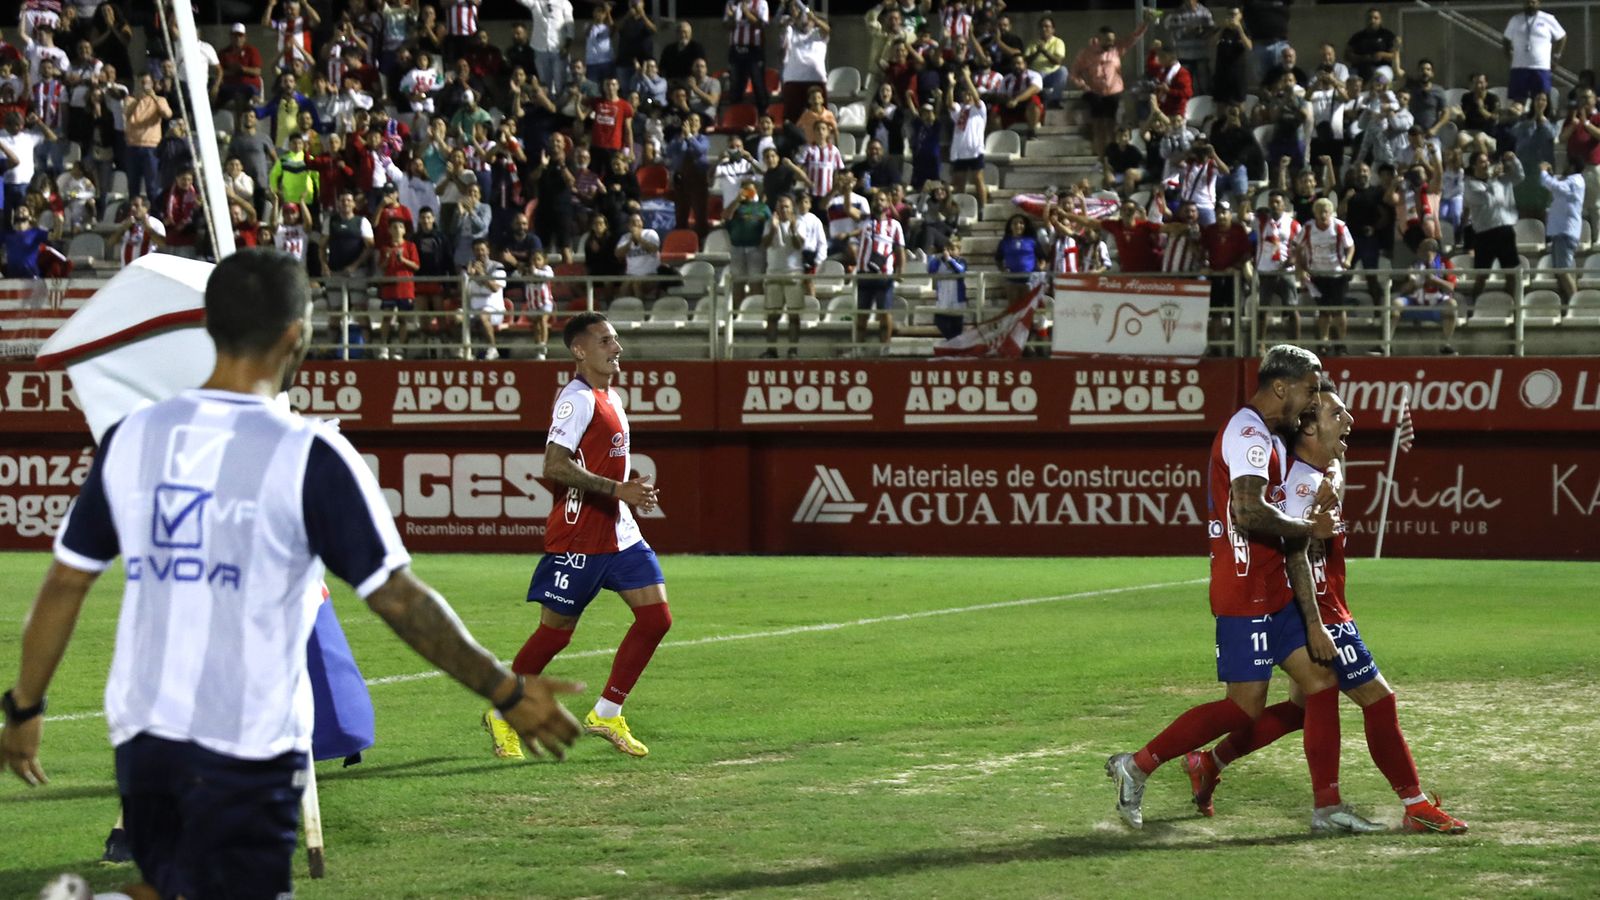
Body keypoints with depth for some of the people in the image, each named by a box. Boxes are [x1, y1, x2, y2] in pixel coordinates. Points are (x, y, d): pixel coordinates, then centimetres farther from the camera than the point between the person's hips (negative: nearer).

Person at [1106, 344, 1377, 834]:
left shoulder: (1271, 439, 19)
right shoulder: (1249, 434, -14)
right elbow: (1249, 512, -29)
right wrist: (1309, 528, -14)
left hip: (1274, 592, 10)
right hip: (1245, 593, -10)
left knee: (1321, 679, 7)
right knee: (1245, 707, -8)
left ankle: (1327, 807, 9)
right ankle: (1137, 766, 1)